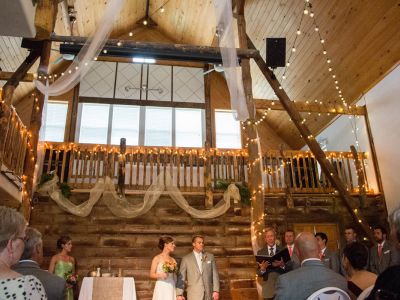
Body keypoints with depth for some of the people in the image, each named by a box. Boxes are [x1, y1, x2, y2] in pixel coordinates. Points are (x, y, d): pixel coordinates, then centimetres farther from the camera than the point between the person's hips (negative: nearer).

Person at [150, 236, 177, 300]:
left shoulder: (173, 260, 13)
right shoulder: (157, 258, -1)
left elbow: (175, 276, 14)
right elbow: (151, 274, -5)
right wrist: (160, 275, -22)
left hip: (171, 289, 4)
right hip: (161, 288, -4)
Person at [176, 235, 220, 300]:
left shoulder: (210, 256, 7)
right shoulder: (186, 259, 1)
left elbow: (215, 275, 5)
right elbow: (181, 277, 1)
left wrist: (216, 290, -2)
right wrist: (179, 294, -4)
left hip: (208, 294, 2)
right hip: (194, 295, -2)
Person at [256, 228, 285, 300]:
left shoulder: (283, 250, 2)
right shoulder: (260, 252, 4)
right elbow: (259, 273, 3)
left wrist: (282, 265, -22)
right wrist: (262, 268, -18)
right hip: (268, 288, 1)